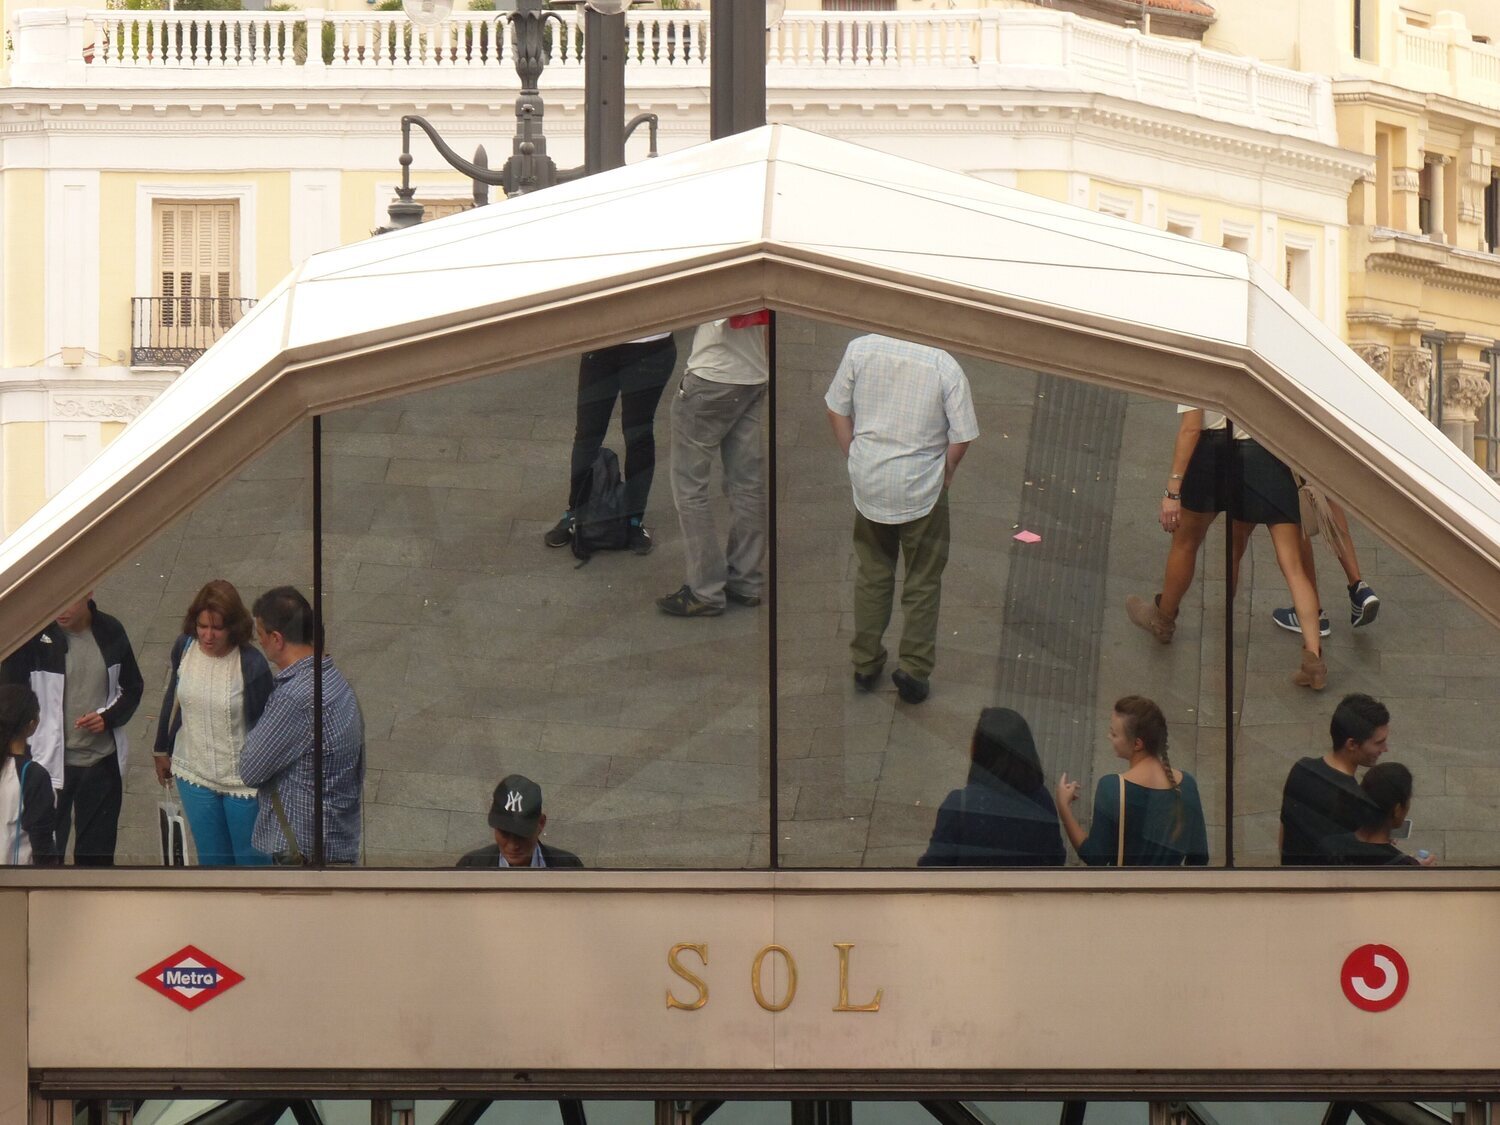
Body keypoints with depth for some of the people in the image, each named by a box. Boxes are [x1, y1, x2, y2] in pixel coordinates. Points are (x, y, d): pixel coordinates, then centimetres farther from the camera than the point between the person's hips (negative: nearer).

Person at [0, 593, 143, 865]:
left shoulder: (110, 632, 0)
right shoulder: (33, 635, -11)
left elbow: (132, 688, 12)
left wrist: (108, 717, -8)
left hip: (103, 761, 3)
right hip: (51, 763, -3)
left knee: (98, 855, 12)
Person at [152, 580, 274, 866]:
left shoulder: (251, 665, -22)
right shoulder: (184, 648, -8)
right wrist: (162, 750, 19)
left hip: (242, 780, -4)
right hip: (194, 774, 4)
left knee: (252, 859, 8)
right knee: (211, 859, 17)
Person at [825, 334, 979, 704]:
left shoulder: (860, 349, -11)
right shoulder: (945, 367, -17)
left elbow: (836, 411, -1)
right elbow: (961, 436, -12)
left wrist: (856, 458, 12)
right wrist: (944, 474, 7)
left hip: (869, 483, 3)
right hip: (921, 489, -3)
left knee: (872, 574, 20)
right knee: (922, 582, 13)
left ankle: (865, 665, 26)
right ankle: (914, 670, 13)